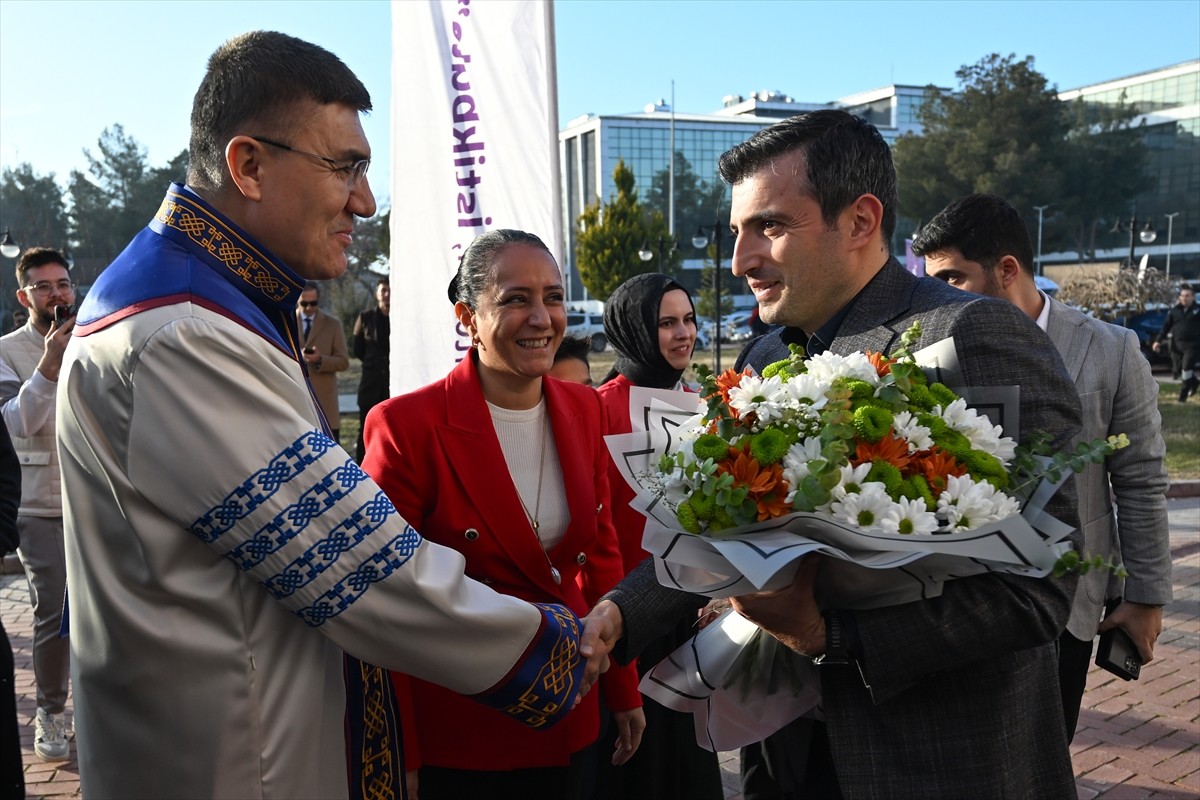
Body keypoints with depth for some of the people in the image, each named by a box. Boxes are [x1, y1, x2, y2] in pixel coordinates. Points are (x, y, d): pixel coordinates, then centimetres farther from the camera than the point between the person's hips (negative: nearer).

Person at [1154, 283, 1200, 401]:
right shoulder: (1174, 310, 7)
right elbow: (1166, 326, 8)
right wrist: (1159, 340, 0)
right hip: (1177, 345, 4)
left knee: (1186, 368, -11)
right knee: (1177, 369, 11)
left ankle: (1183, 395, -1)